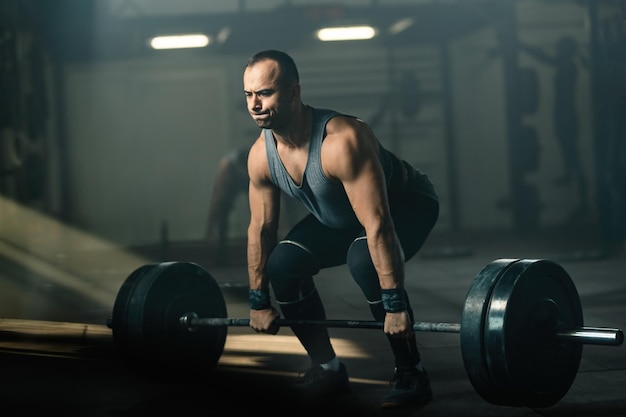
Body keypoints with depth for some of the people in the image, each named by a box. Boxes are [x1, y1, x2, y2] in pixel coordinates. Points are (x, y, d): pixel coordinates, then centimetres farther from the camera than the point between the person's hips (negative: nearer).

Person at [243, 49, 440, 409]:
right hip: (338, 218, 7)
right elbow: (261, 229, -4)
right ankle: (327, 368, 4)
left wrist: (395, 304, -42)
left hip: (406, 204, -7)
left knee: (364, 259, -35)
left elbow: (377, 225, -41)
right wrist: (259, 301, 0)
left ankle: (411, 373, -19)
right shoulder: (261, 155, -17)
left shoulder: (342, 141, -39)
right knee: (282, 264, -12)